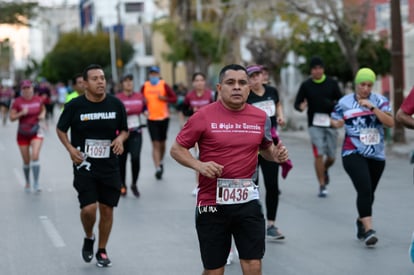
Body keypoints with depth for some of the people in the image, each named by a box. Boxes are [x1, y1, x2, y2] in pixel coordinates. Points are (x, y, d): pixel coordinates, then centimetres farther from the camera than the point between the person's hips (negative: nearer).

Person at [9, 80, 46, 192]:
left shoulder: (38, 100, -1)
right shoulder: (17, 102, -8)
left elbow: (43, 109, 18)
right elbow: (11, 117, -8)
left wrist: (42, 115, -3)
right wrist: (21, 113, -24)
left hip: (36, 132, 0)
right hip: (23, 134, 0)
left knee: (35, 156, -18)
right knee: (26, 161, 8)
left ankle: (36, 184, -15)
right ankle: (27, 183, 29)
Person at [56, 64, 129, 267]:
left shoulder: (116, 104, -1)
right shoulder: (75, 105, -7)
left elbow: (124, 130, 12)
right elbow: (61, 129, 7)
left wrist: (120, 138, -10)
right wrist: (70, 148, -8)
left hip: (109, 165, 3)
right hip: (84, 165, -2)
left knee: (107, 208, 6)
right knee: (89, 208, -14)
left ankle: (102, 251, 25)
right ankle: (88, 238, 19)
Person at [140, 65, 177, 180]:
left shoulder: (164, 85, -2)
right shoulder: (145, 86, 2)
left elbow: (174, 98, -3)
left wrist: (164, 98, -19)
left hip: (164, 118, 0)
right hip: (151, 119, 0)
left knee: (162, 143, 14)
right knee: (155, 144, -8)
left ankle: (161, 161, 39)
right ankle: (157, 168, -12)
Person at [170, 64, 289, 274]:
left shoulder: (260, 117, 4)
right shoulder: (203, 116, -6)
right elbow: (176, 149, 0)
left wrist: (276, 154, -2)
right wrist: (199, 165, -17)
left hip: (248, 202, 2)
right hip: (212, 203, -2)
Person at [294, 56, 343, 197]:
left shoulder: (332, 83, 4)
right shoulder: (306, 85, 1)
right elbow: (297, 103, 4)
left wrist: (332, 104, -16)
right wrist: (301, 106, -20)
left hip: (330, 123, 2)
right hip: (315, 124, -2)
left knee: (331, 157, 7)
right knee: (319, 154, -11)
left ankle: (324, 170, 42)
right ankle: (322, 186, -1)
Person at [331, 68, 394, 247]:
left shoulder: (380, 101, 2)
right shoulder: (344, 102, 3)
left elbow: (390, 123, -11)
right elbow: (334, 120, 15)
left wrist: (372, 107, -20)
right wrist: (336, 123, -8)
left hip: (376, 155, 3)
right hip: (353, 153, -2)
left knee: (369, 193, 14)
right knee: (365, 189, -19)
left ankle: (361, 221, 38)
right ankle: (368, 229, -21)